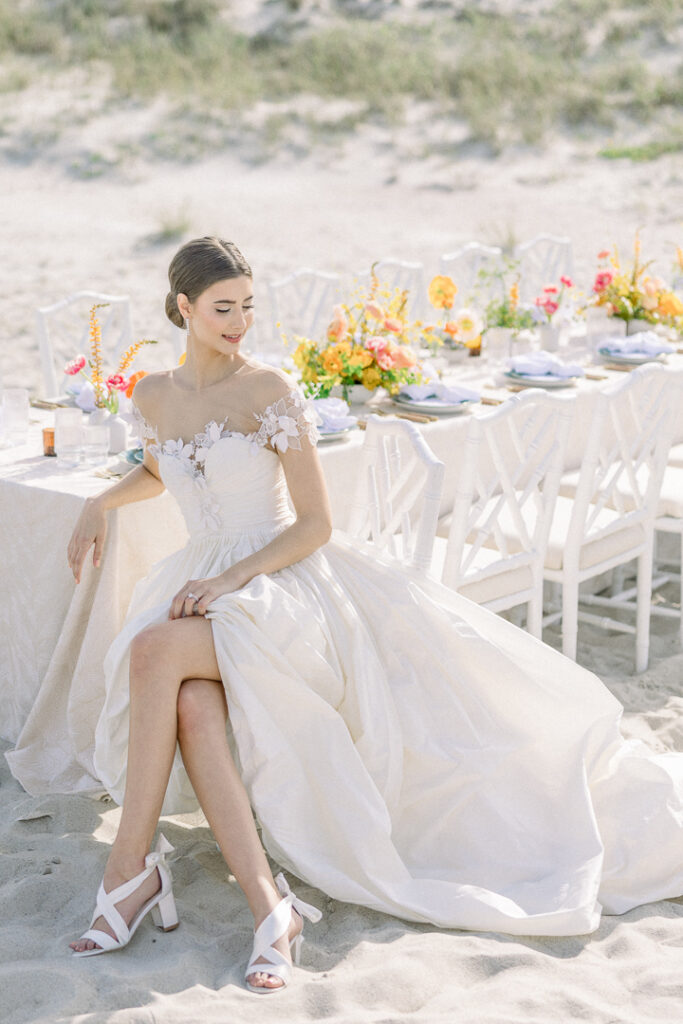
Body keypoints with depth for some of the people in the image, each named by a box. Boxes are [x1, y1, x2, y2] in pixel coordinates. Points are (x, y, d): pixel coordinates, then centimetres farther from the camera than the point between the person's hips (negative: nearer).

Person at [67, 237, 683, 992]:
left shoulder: (271, 391, -7)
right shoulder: (154, 395, 10)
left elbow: (315, 524, -8)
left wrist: (233, 578, -19)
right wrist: (100, 504, 15)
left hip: (284, 584, -4)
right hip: (203, 585, 5)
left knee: (154, 648, -34)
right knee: (191, 703, -32)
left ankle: (132, 867, -22)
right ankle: (269, 907, -34)